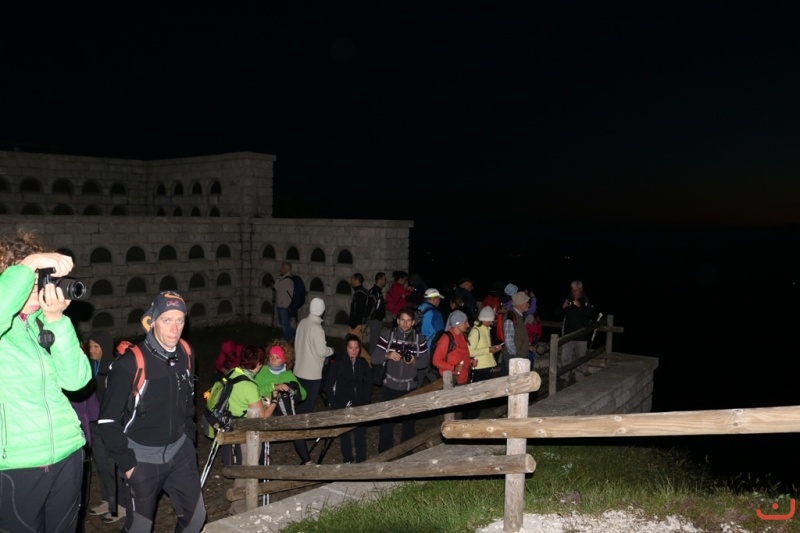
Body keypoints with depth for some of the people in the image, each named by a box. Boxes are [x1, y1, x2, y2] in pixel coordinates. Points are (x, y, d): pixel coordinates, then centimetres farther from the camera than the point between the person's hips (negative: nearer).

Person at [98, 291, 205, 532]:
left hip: (179, 451, 5)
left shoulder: (186, 354, -4)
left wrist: (188, 438, 12)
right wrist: (126, 463, -12)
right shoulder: (131, 363, -21)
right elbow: (108, 420, -15)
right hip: (143, 456, -5)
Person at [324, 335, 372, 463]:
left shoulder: (363, 364, 4)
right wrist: (333, 403, -4)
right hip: (342, 406, -1)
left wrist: (366, 401, -1)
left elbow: (368, 384, 9)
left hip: (360, 406, 1)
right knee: (344, 434, 5)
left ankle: (361, 462, 10)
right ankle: (348, 461, 20)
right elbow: (329, 384, 1)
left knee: (360, 435, -3)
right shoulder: (338, 363, -3)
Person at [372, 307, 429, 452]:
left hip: (410, 387, 2)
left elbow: (426, 361, 2)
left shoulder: (419, 338, 1)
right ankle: (384, 454, 18)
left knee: (409, 421, 14)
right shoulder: (388, 335, -4)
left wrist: (414, 361, -18)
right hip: (390, 387, -1)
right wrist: (387, 355, -26)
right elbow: (374, 359, -7)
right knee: (386, 421, 3)